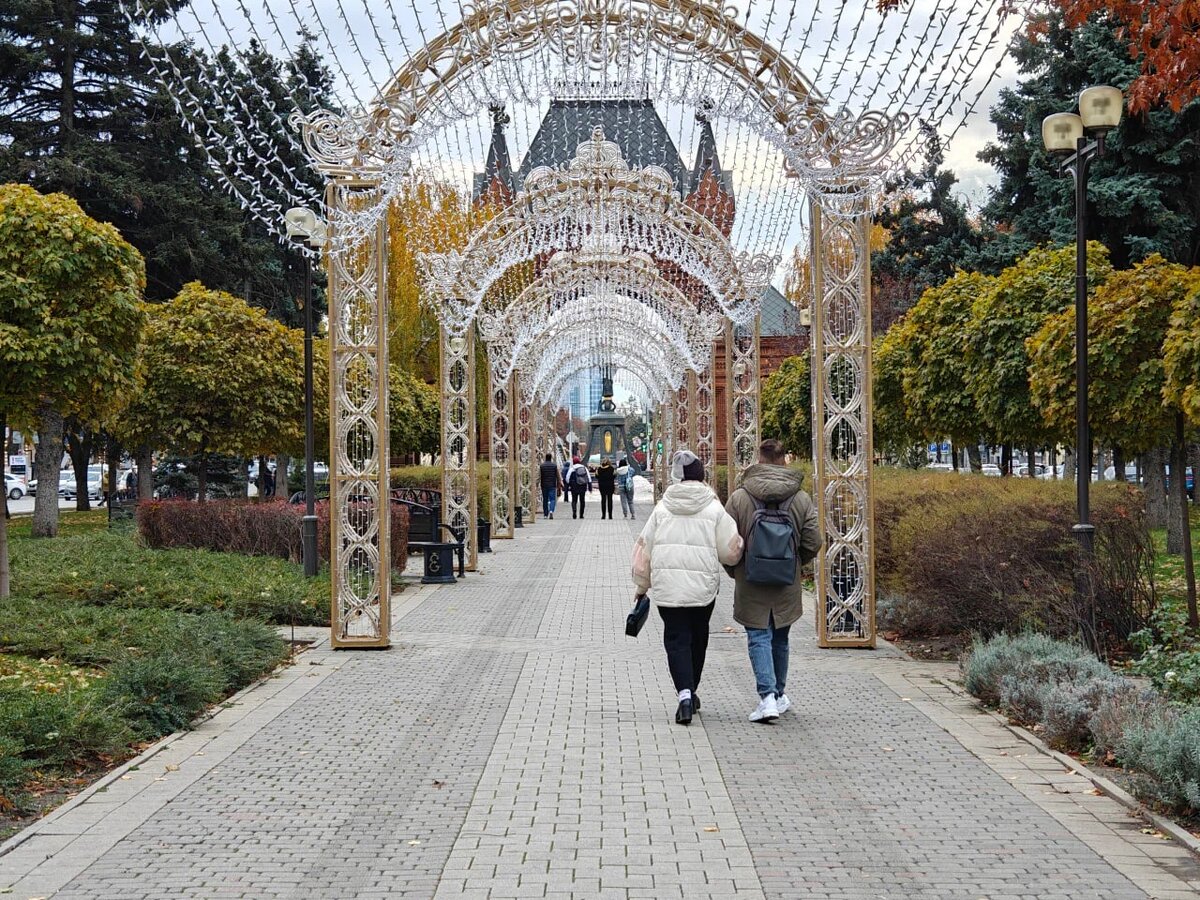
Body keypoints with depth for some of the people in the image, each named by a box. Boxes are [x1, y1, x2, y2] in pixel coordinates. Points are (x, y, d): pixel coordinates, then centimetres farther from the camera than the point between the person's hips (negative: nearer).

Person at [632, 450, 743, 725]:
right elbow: (730, 551, -2)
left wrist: (642, 585, 17)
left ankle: (685, 694, -15)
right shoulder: (714, 509, -3)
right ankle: (690, 690, 29)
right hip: (703, 585, 0)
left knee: (676, 639, 3)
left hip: (667, 585, 0)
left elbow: (645, 548, 6)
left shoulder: (662, 509, 2)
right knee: (698, 638, 18)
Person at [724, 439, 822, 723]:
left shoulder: (739, 497, -9)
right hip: (787, 586, 3)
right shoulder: (801, 499, -2)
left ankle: (768, 696, -14)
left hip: (751, 585, -3)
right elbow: (813, 543, -2)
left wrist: (735, 570, 9)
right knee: (780, 640, 18)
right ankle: (779, 695, 28)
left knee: (759, 638, 1)